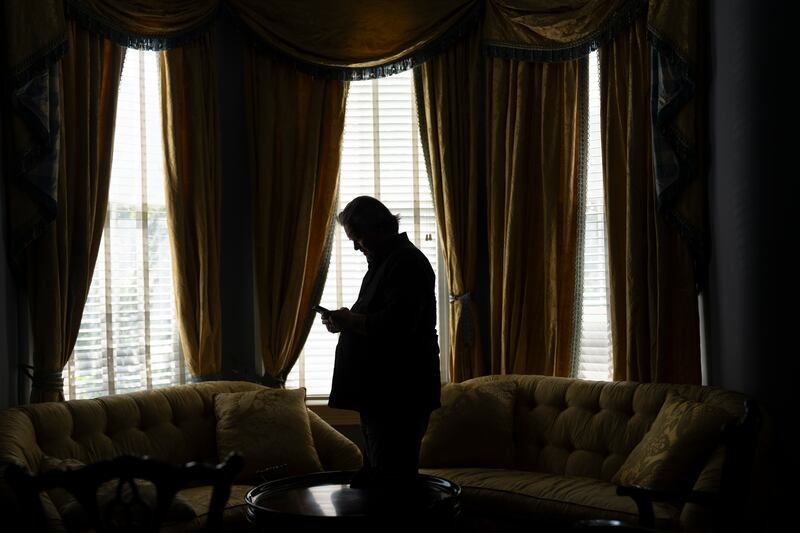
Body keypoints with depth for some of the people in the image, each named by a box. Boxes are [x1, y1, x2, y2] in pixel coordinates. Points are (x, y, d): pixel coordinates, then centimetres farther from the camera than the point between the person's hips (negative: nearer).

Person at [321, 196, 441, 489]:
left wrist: (350, 321, -14)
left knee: (392, 476, -9)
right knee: (374, 474, 17)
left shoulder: (406, 262, -14)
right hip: (379, 391, 11)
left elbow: (396, 325, -26)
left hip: (399, 395, -11)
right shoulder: (383, 262, 19)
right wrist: (346, 320, 9)